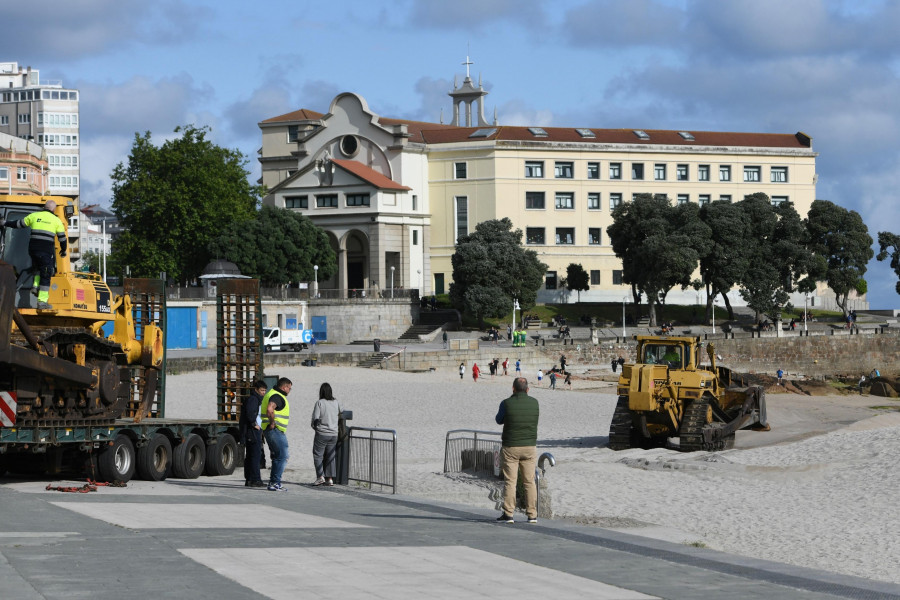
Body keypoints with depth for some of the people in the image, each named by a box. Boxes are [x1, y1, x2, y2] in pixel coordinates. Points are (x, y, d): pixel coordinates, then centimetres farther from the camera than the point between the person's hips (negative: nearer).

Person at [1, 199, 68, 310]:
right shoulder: (56, 220, 6)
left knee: (38, 268, 31)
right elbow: (62, 238, 8)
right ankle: (42, 302, -2)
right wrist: (63, 250, 26)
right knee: (46, 276, 1)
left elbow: (19, 224, 18)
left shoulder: (34, 216, 9)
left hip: (33, 247, 3)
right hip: (47, 250, -3)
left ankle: (36, 286, 10)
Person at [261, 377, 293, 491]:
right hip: (275, 430, -11)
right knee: (282, 456, -8)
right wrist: (272, 423, -23)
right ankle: (275, 483, -11)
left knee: (277, 457, 15)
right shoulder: (277, 396, -16)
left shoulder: (270, 394, 18)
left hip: (270, 430, 11)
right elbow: (269, 409, -34)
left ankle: (273, 483, 17)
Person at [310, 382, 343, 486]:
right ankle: (330, 478, 6)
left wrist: (315, 427, 8)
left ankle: (320, 476, -7)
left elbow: (315, 418, -11)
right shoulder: (336, 403, 3)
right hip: (334, 434, 4)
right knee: (330, 456, 10)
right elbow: (342, 412, 18)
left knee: (318, 455, 4)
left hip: (322, 434, -4)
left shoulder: (319, 403, -9)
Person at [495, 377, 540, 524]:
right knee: (529, 481, 8)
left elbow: (499, 420, 6)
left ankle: (508, 514, 0)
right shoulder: (534, 403, -2)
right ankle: (532, 514, 7)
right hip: (530, 446, 3)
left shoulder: (507, 403, -11)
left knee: (510, 481, 2)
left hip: (510, 447, -3)